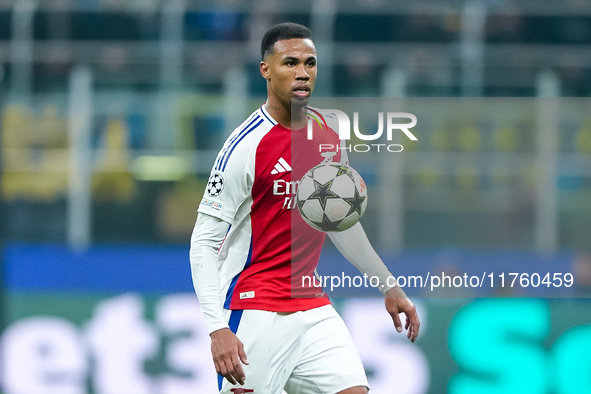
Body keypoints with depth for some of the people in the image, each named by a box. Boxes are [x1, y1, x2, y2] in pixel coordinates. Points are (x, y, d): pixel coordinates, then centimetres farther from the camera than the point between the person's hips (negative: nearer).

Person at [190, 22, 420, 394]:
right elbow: (204, 242, -15)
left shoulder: (329, 136, 7)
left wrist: (388, 284, 24)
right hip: (255, 315, -6)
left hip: (313, 308, 6)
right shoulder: (247, 146, -14)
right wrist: (218, 328, -24)